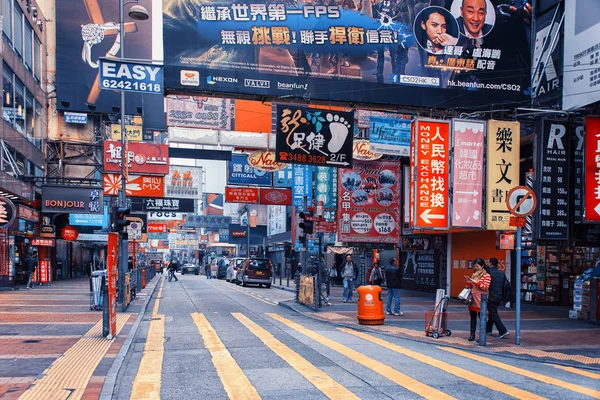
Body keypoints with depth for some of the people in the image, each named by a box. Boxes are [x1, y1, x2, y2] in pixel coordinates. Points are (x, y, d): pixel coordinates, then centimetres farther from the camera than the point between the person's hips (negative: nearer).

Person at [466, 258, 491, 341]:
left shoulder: (486, 276, -4)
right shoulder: (474, 274, 16)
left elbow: (485, 287, -14)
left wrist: (475, 282, -20)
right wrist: (468, 281, 0)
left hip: (480, 300, -6)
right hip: (472, 298, 6)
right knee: (472, 316, 8)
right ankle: (472, 334, 13)